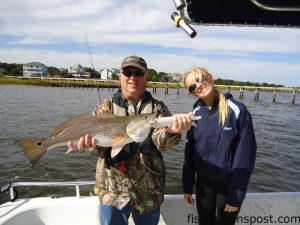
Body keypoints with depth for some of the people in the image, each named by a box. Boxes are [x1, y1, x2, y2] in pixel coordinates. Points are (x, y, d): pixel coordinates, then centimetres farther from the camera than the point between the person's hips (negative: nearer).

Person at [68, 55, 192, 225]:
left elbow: (161, 141, -16)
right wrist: (92, 143, -34)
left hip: (149, 189, 1)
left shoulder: (158, 108, -2)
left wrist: (171, 131, -38)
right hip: (113, 189, 0)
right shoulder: (107, 107, 0)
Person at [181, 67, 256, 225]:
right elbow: (190, 151, 1)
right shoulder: (196, 113, -4)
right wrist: (188, 186, 2)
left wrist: (235, 195, -13)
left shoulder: (237, 110, -16)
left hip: (229, 184, -3)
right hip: (203, 182, 3)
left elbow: (245, 156, -15)